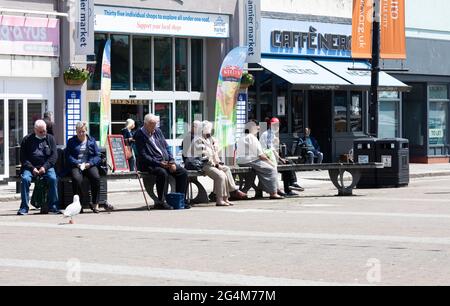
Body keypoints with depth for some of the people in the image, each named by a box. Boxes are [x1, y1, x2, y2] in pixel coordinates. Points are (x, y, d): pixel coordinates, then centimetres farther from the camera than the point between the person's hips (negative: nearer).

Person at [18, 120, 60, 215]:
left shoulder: (50, 139, 12)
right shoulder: (27, 140, 9)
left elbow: (54, 155, 4)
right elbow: (23, 158, 5)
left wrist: (45, 167, -11)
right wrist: (32, 168, -11)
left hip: (46, 167, 0)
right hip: (30, 167, 0)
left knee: (53, 178, -29)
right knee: (25, 179, -29)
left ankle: (53, 207, -20)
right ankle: (24, 208, -23)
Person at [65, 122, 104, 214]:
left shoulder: (92, 141, 17)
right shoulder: (71, 141, 15)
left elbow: (97, 156, 9)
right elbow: (68, 156, 3)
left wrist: (89, 163, -10)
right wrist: (77, 164, -14)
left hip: (90, 165, 1)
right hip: (76, 166, -1)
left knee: (96, 177, -31)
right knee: (77, 178, -35)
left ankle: (95, 203, -21)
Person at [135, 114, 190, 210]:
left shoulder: (157, 131, 15)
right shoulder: (139, 135, -8)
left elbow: (166, 147, 16)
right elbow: (143, 156, -15)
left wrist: (171, 162, 0)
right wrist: (159, 163, -20)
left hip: (165, 162, 8)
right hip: (150, 165, -8)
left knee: (183, 172, -7)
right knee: (163, 173, -36)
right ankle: (161, 202, -26)